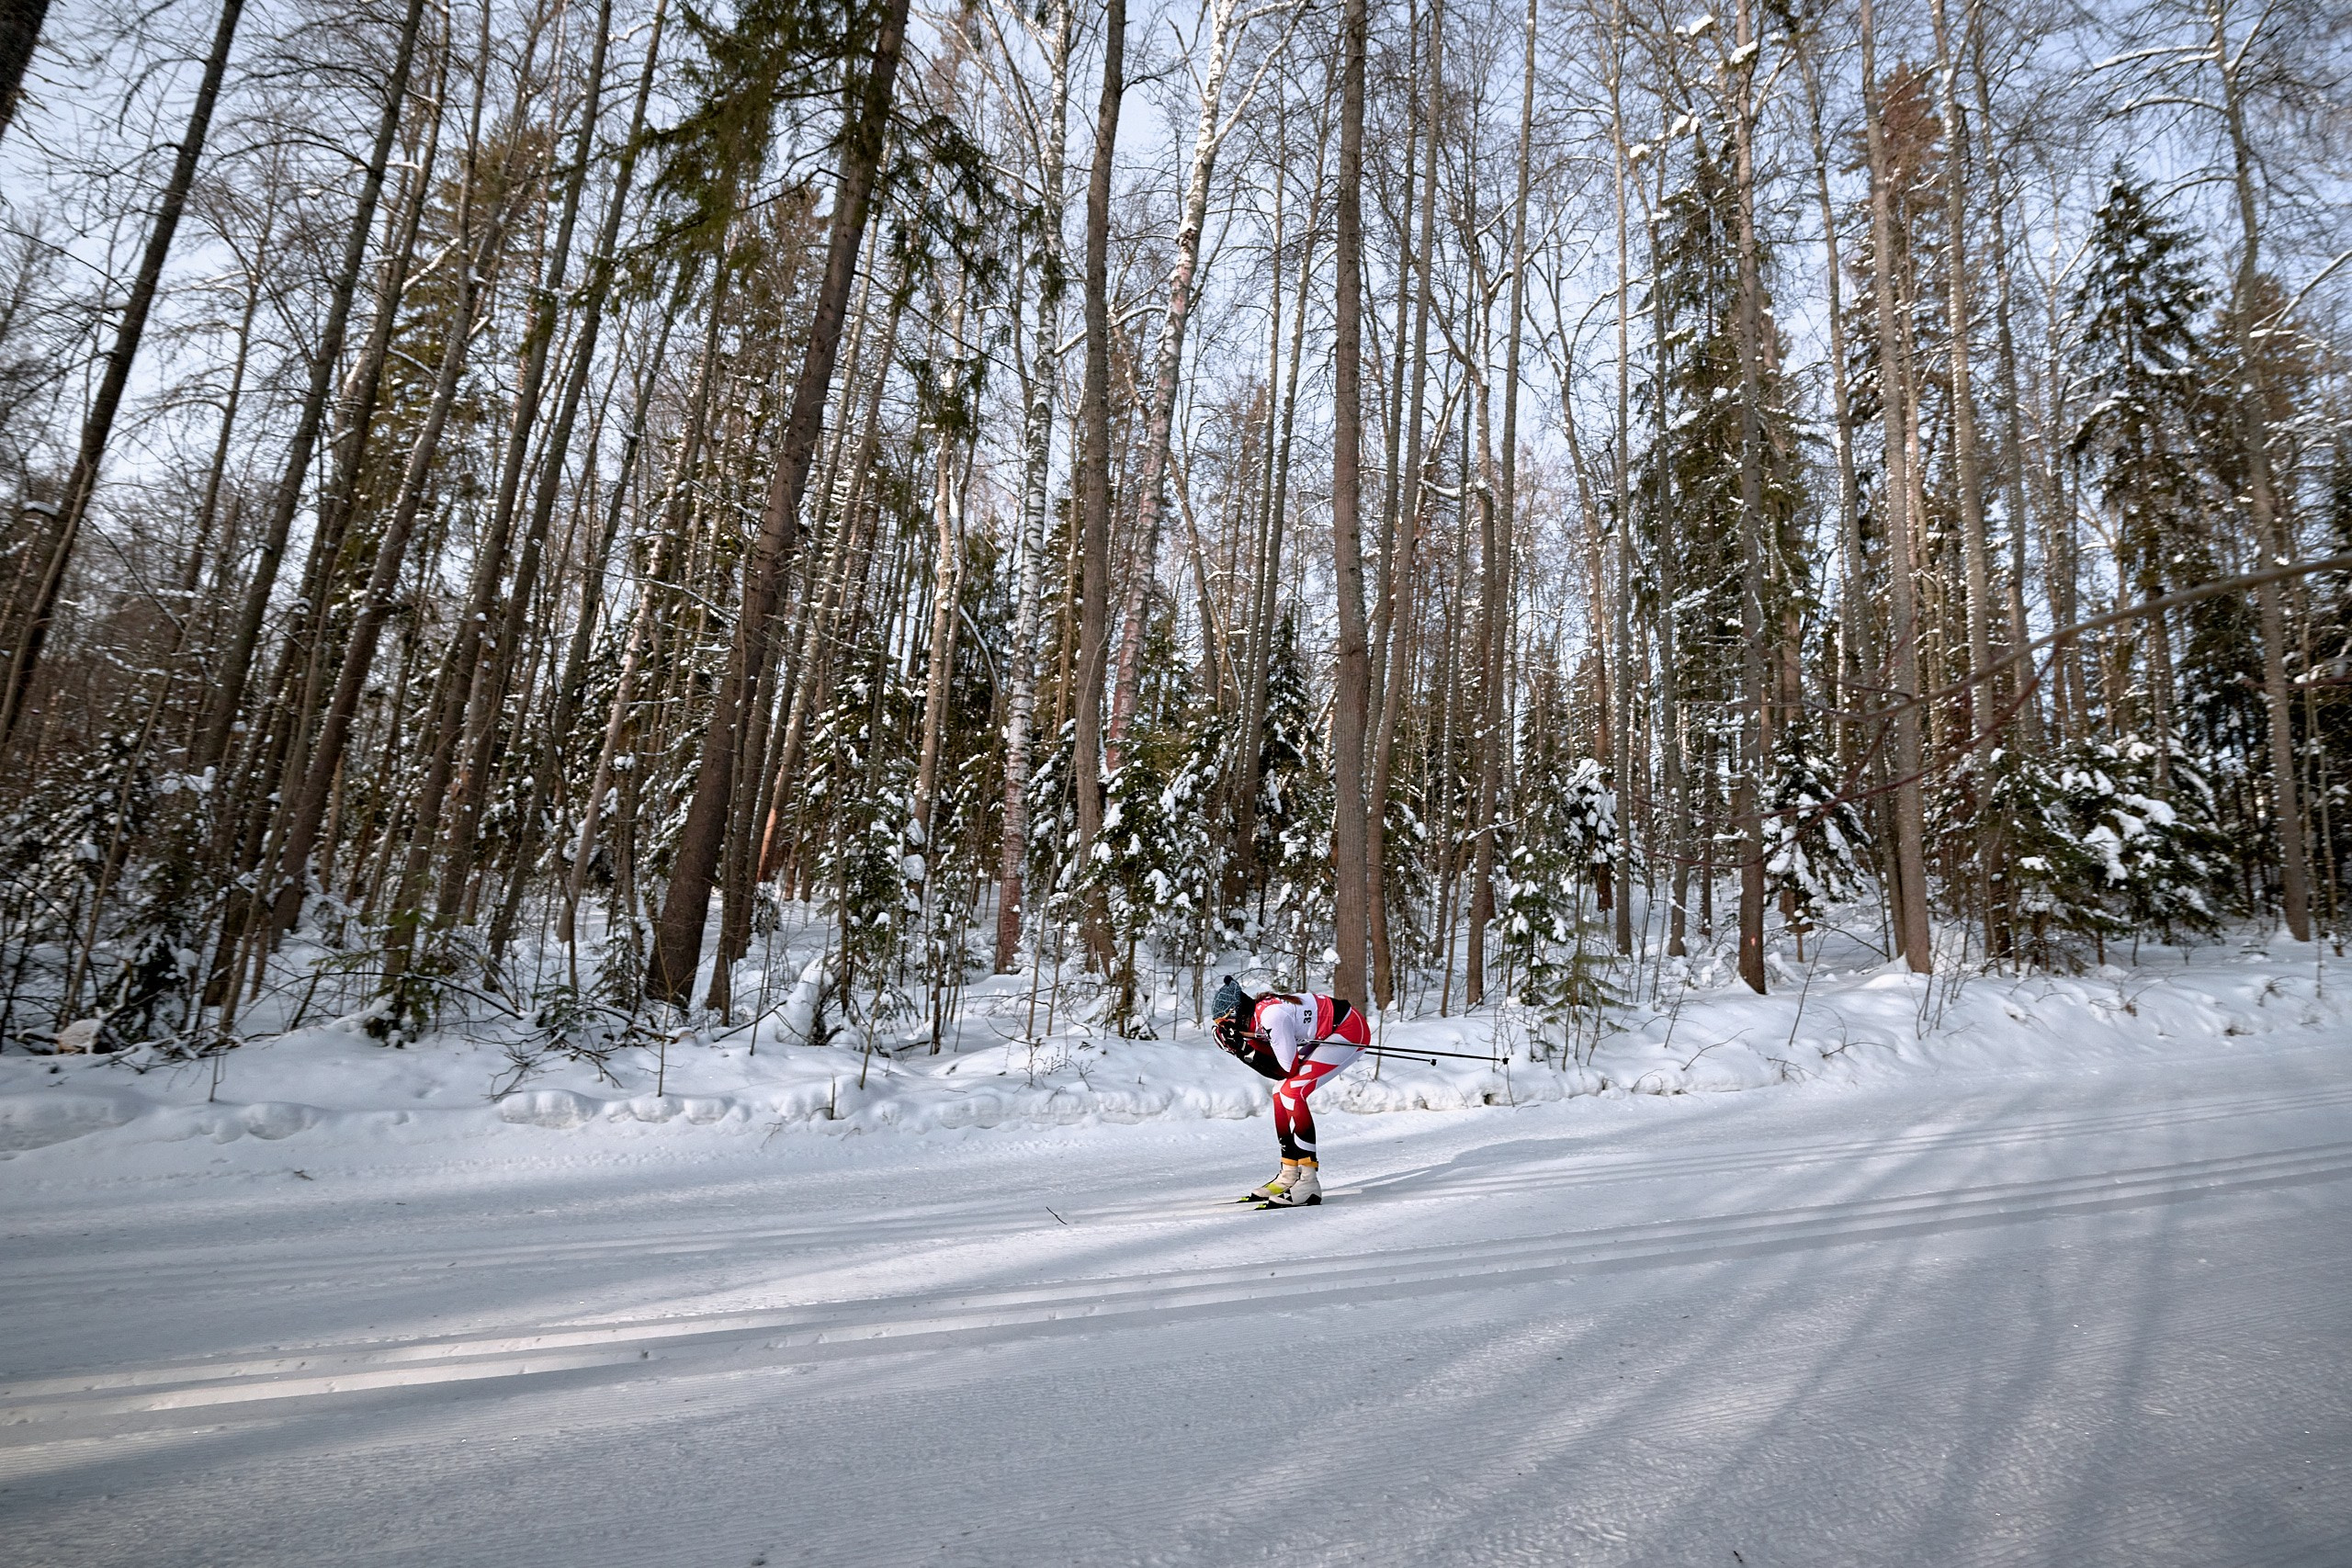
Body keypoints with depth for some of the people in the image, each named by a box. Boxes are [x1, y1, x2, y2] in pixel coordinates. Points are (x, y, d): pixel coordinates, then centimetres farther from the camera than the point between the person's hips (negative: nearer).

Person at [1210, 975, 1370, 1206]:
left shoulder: (1271, 1016, -26)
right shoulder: (1254, 1020, 1)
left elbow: (1289, 1068, -21)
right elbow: (1278, 1071, 2)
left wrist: (1250, 1054, -20)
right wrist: (1244, 1053, -9)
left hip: (1350, 1030, -10)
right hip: (1327, 1033, 10)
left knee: (1293, 1092, -20)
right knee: (1282, 1090, 8)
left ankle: (1309, 1182, -19)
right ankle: (1290, 1175, 14)